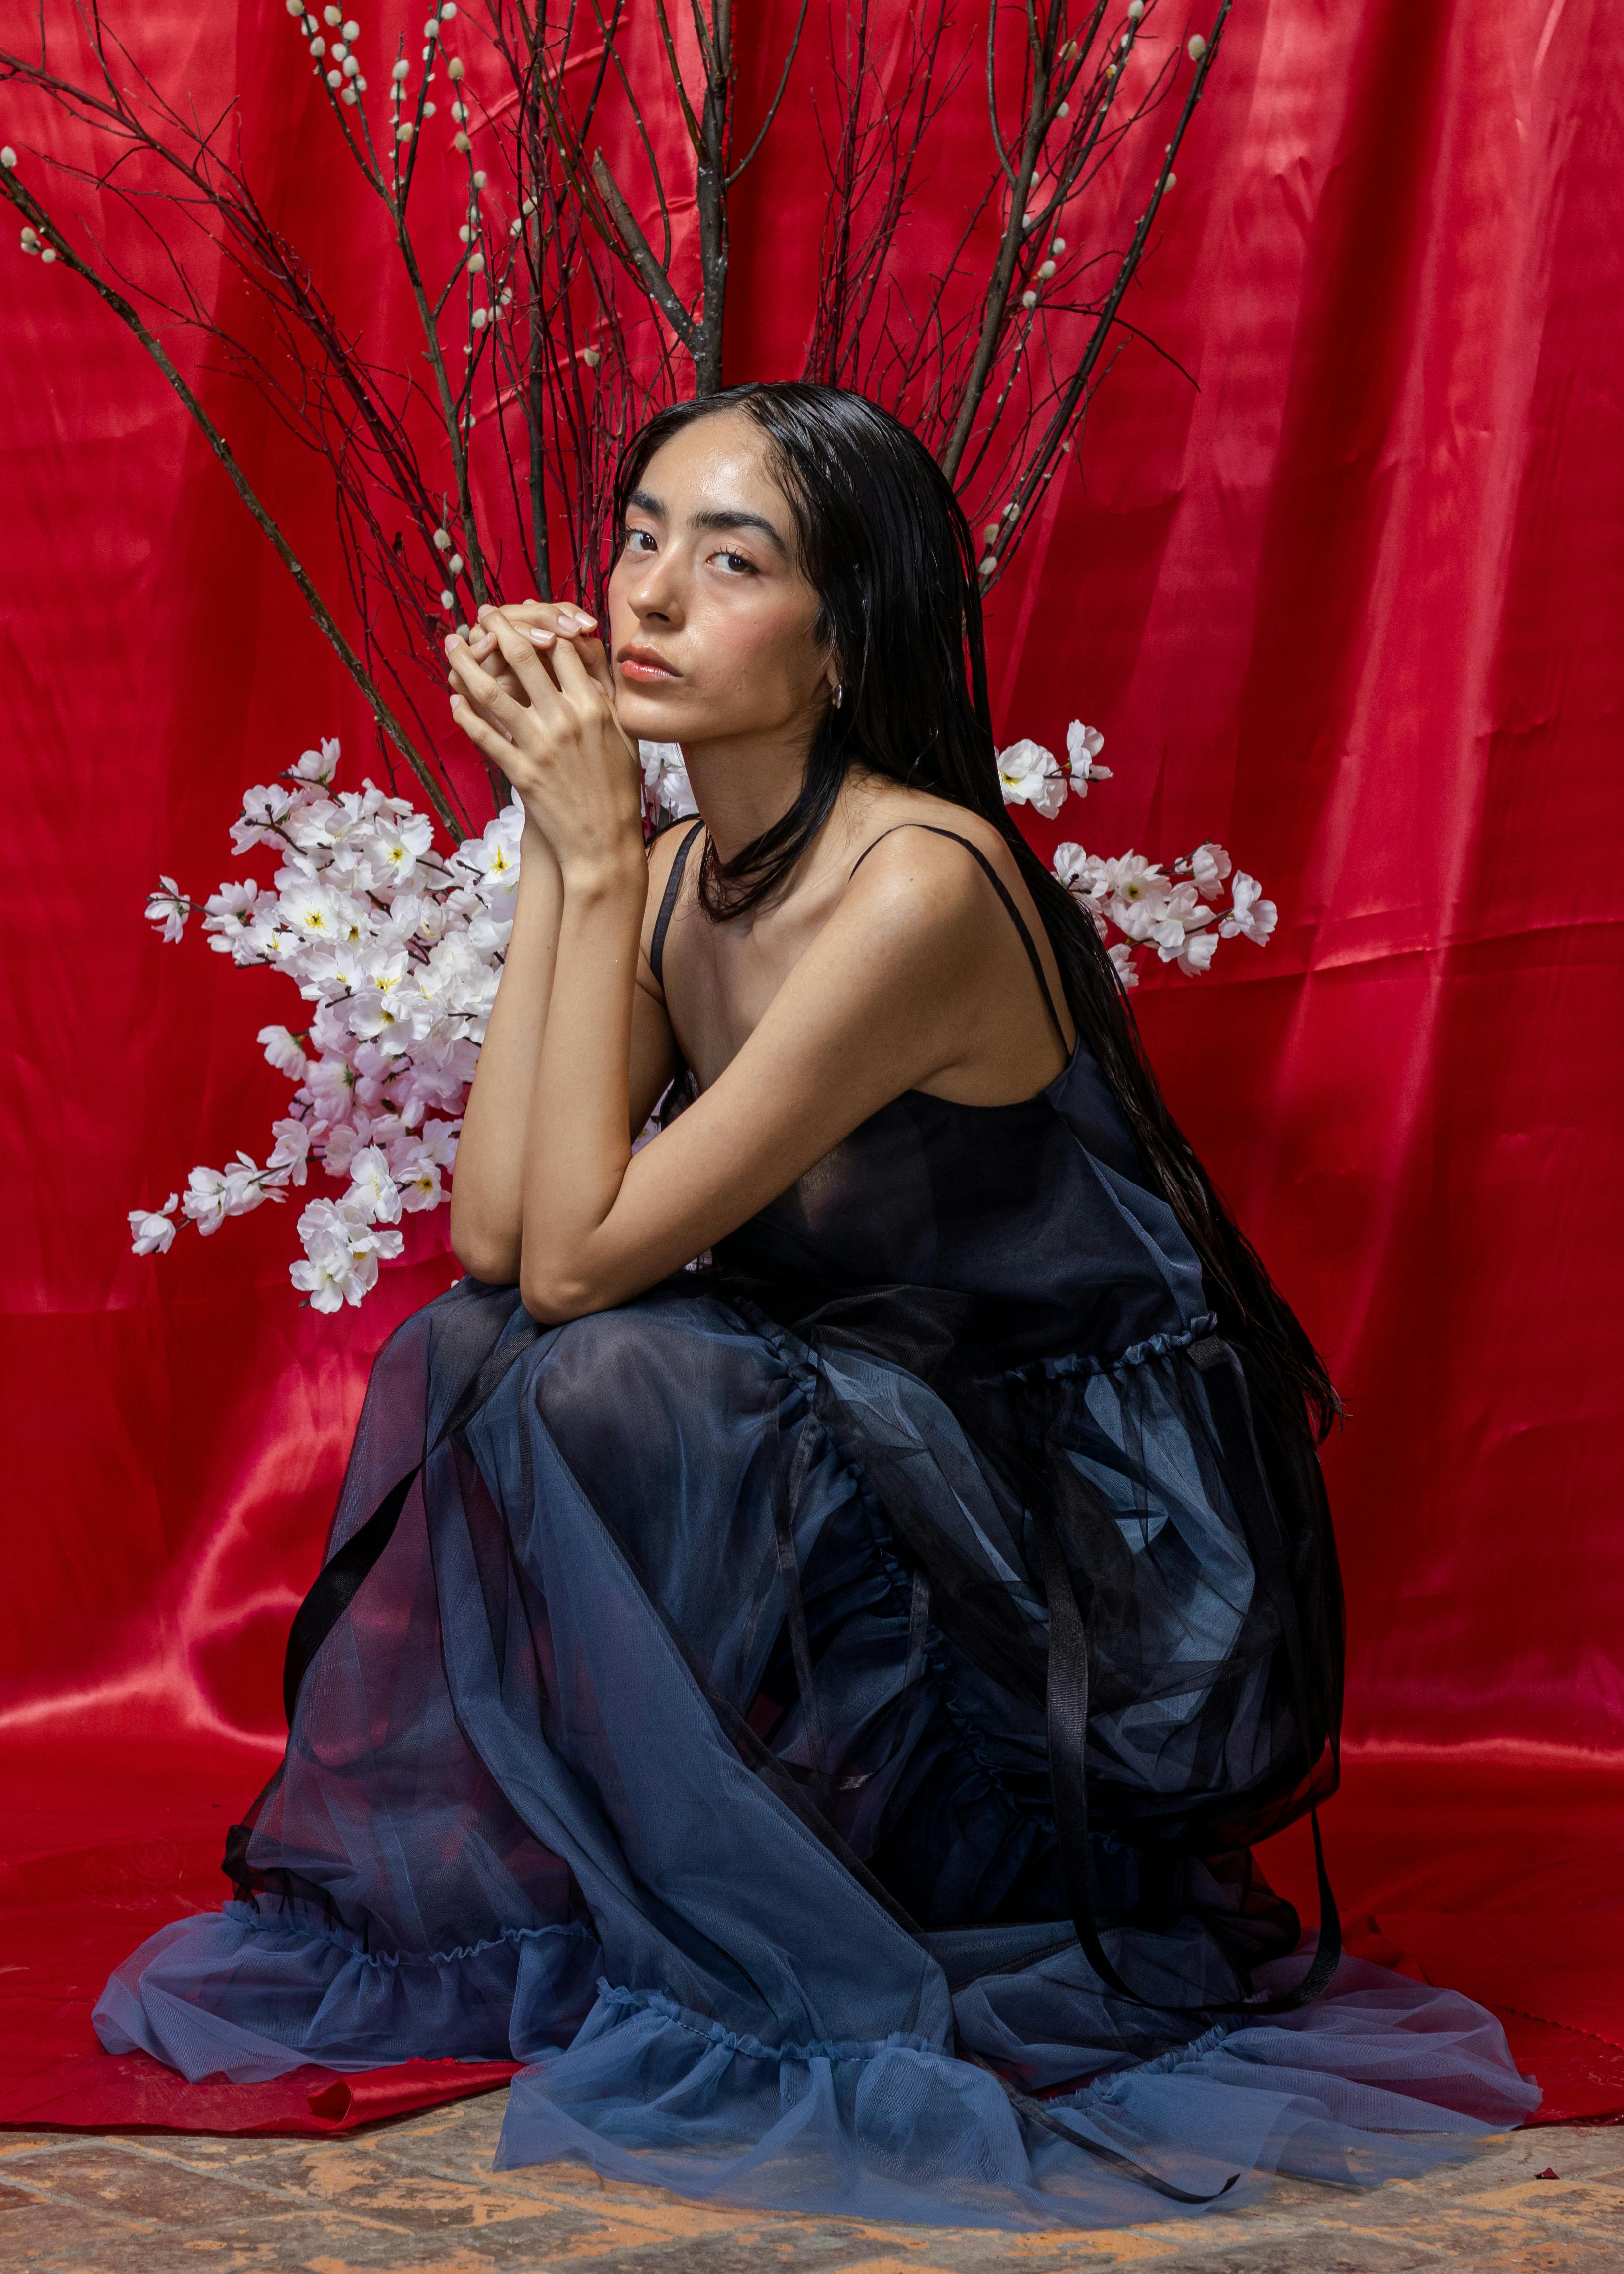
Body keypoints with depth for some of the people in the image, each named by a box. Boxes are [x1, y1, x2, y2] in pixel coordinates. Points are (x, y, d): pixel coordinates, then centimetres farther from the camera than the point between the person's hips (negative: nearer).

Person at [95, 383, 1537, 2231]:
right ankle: (484, 1896, 8)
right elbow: (493, 1239, -9)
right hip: (904, 1486, 8)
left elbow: (580, 1256, -24)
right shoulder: (680, 877, 2)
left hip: (1105, 1579, -7)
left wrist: (599, 857, -22)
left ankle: (818, 1995, -9)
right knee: (463, 1357, -7)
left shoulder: (920, 889, -24)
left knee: (605, 1386, -25)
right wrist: (554, 853, -9)